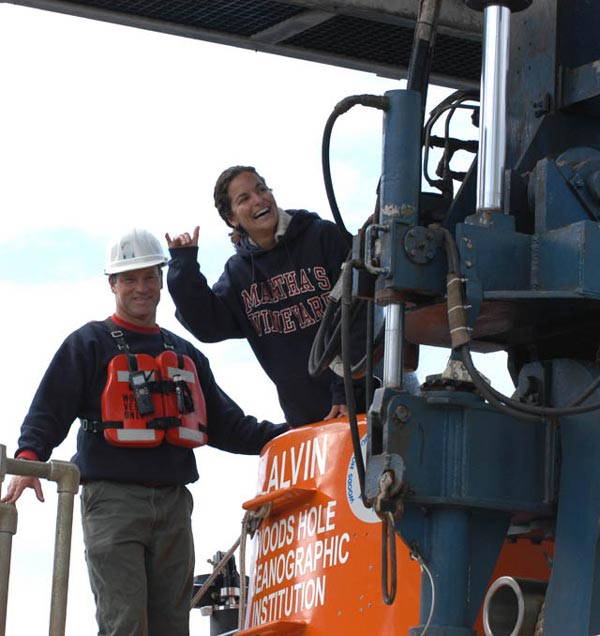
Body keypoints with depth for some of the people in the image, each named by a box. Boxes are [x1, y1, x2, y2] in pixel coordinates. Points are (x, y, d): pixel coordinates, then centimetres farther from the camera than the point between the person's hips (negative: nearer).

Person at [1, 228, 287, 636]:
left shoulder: (186, 355, 22)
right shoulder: (89, 344, 6)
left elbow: (225, 423, 22)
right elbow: (49, 410, -4)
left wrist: (283, 437, 10)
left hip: (173, 502, 5)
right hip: (112, 498, -5)